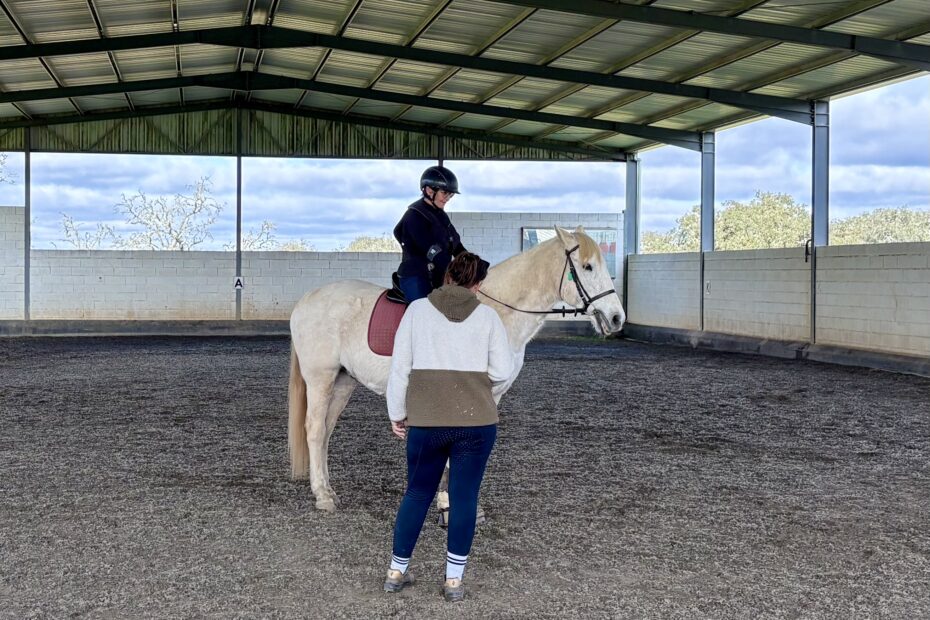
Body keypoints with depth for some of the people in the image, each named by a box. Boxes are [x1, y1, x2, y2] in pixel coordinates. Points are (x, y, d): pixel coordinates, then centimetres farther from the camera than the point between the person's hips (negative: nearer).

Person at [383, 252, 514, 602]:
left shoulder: (417, 310, 2)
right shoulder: (487, 316, 2)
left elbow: (399, 368, 1)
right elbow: (503, 370, -2)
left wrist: (397, 414, 9)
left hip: (425, 420, 1)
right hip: (476, 419, -1)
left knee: (418, 492, 15)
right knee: (464, 497, 6)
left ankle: (396, 572, 23)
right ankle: (454, 580, 10)